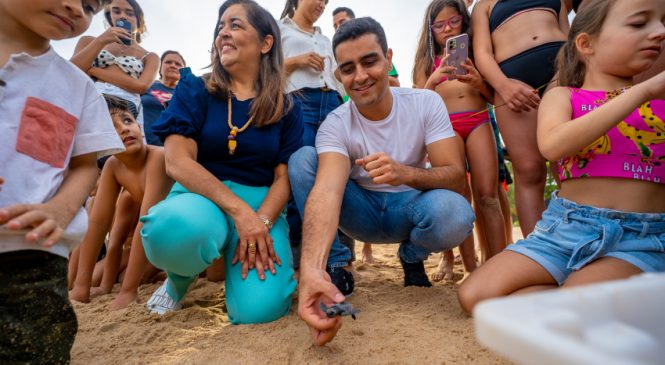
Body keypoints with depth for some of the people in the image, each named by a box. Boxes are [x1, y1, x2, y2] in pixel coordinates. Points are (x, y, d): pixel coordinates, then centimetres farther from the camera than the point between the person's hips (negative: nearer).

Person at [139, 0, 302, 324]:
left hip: (262, 206, 1)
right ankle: (179, 279, 0)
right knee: (177, 228, -39)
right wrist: (239, 210, -23)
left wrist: (260, 222, -21)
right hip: (200, 197, 0)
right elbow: (178, 162, -10)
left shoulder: (286, 109, 6)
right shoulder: (195, 91, 3)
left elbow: (284, 178, 0)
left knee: (261, 309, -24)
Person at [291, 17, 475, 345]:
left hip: (409, 210, 1)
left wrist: (407, 174, -44)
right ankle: (336, 270, -13)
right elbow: (327, 190, -38)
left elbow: (456, 177, -20)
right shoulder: (335, 125, -18)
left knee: (454, 212, -36)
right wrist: (312, 267, -57)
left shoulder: (426, 103, -13)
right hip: (362, 214, 0)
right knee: (302, 159, -24)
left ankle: (412, 258, 2)